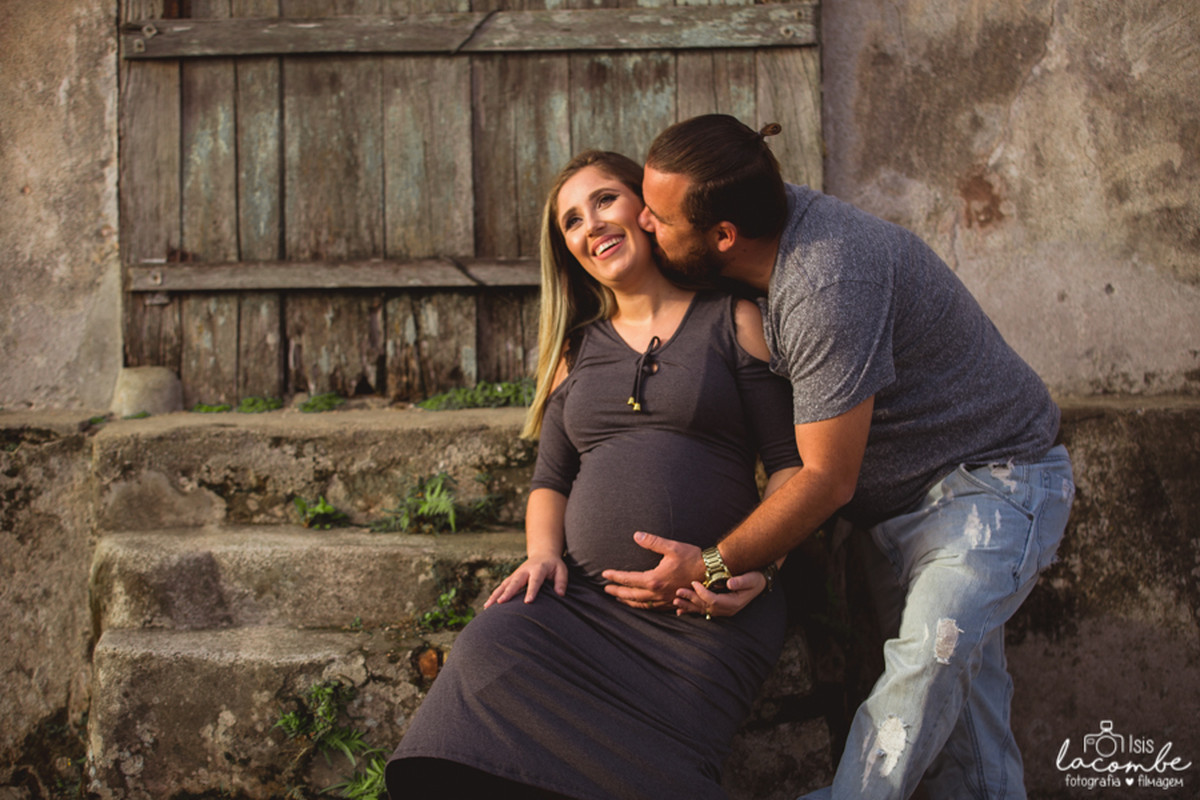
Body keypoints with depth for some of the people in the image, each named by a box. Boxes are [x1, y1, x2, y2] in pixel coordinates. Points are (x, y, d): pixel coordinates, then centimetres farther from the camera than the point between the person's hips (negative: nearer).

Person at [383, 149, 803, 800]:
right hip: (586, 596, 4)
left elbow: (790, 460, 4)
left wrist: (759, 561, -12)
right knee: (488, 648, -28)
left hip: (711, 607, -4)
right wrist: (543, 553, 1)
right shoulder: (578, 349, 23)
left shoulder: (735, 320, 9)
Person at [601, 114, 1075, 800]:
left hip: (995, 478, -9)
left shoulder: (827, 286, -32)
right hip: (903, 497, 9)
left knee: (930, 656, -29)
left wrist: (712, 566, -18)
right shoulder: (781, 215, -4)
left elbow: (827, 479, -25)